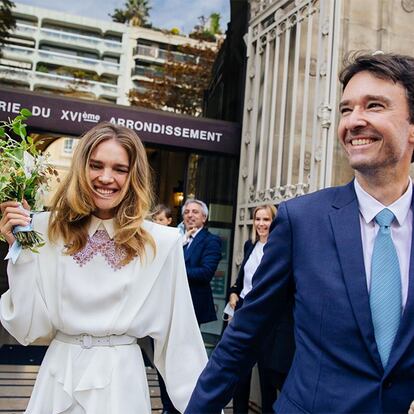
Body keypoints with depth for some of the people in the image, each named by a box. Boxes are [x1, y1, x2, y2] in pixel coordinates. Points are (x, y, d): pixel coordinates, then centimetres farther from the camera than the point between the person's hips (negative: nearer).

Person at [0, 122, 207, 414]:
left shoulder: (161, 243, -12)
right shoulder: (48, 229, -6)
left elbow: (178, 328, -4)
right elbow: (30, 325, -4)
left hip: (120, 378, -2)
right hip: (58, 376, 2)